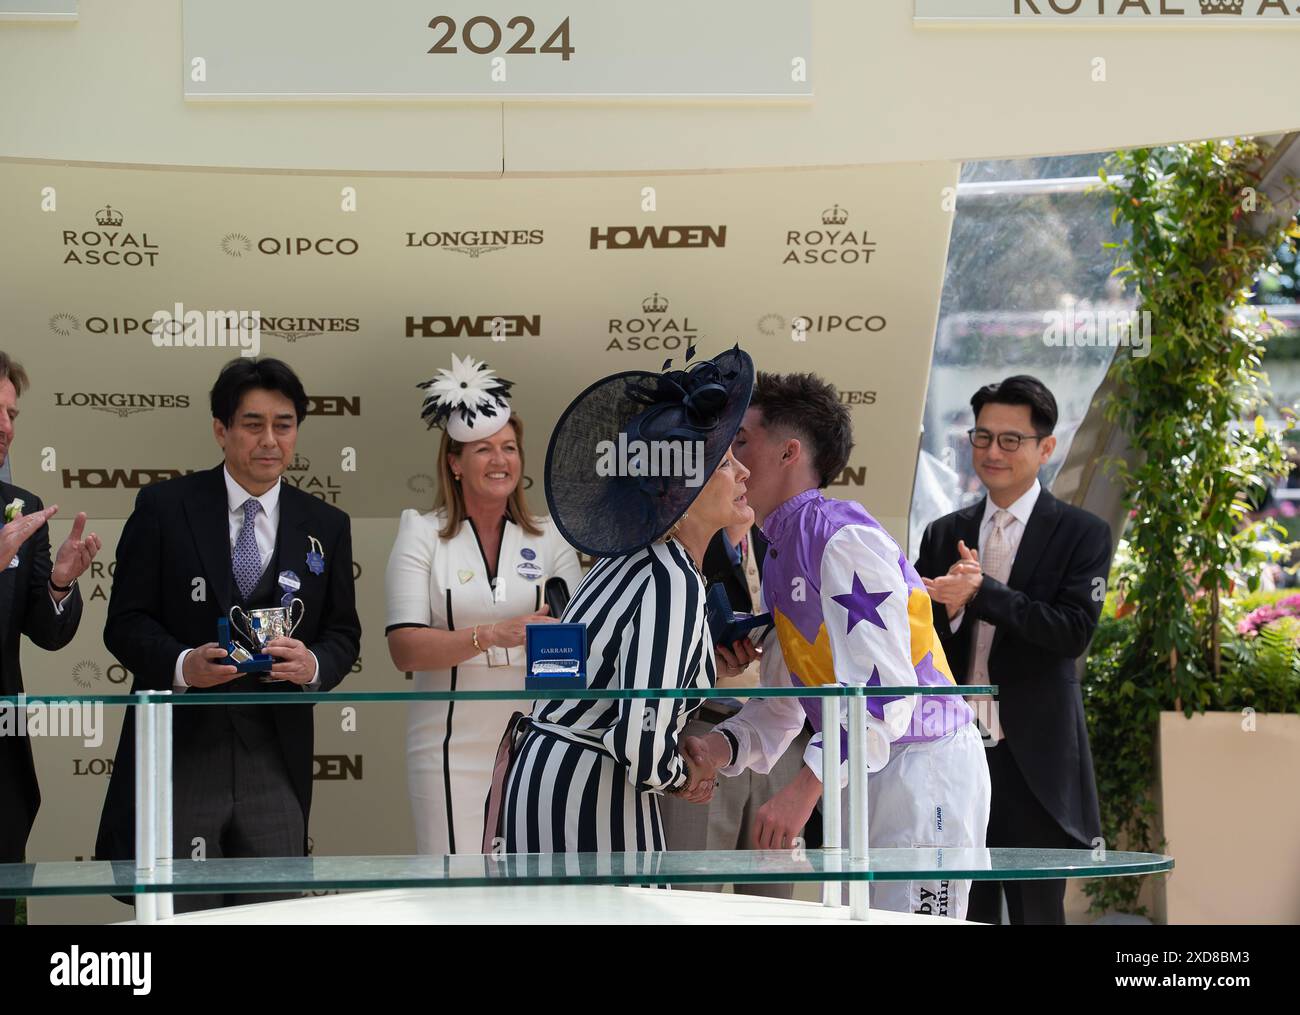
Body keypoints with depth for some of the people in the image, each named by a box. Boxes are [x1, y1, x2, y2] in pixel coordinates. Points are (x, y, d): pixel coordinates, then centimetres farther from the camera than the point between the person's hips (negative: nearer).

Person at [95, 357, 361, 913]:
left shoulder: (325, 527, 12)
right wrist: (182, 664, -19)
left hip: (276, 760, 3)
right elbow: (126, 622, 0)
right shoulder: (163, 508, 3)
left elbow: (343, 632, 13)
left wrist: (314, 665, -10)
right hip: (180, 755, -3)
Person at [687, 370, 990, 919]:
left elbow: (881, 688, -25)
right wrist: (721, 747, -6)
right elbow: (781, 704, 14)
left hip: (919, 766, -10)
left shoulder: (844, 538, -16)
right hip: (865, 772, 10)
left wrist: (803, 791, -28)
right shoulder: (778, 554, 14)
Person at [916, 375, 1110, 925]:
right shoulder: (944, 534, 13)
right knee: (963, 913, 5)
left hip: (1034, 760, -3)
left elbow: (1074, 632, -13)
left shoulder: (1081, 534, 0)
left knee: (1036, 909, 1)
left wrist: (981, 592, -21)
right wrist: (948, 607, -14)